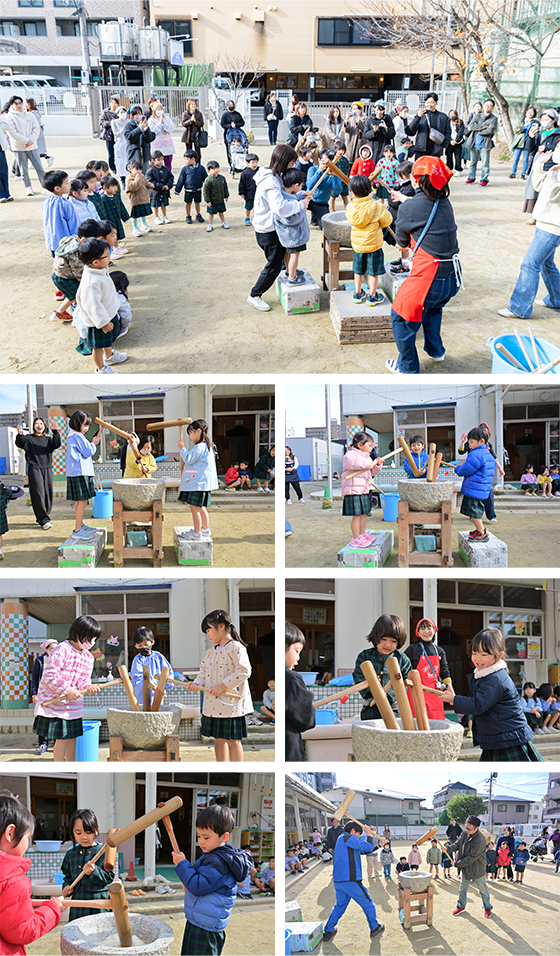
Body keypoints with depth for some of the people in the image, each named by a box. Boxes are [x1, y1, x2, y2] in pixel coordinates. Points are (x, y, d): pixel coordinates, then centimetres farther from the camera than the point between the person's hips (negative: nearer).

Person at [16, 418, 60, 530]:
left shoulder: (48, 439, 15)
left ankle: (41, 518, 18)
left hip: (47, 469, 4)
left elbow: (57, 444, -3)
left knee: (48, 495, 5)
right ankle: (44, 520, -11)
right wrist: (19, 435, -31)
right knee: (38, 494, -11)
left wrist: (55, 432, -18)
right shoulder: (29, 438, 6)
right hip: (34, 469, -4)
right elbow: (19, 443, -11)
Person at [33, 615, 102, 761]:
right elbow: (49, 675, -22)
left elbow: (83, 678, 5)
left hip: (73, 703, 7)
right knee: (61, 738, -6)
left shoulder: (89, 657, 6)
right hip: (54, 701, -7)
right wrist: (67, 690, -23)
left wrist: (87, 686, -18)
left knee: (72, 737, 11)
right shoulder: (62, 649, -19)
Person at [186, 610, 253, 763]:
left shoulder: (236, 648, -11)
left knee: (233, 740, -2)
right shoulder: (211, 651, 15)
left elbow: (244, 671, -19)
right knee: (218, 739, 14)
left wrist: (222, 686, -20)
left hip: (231, 703, -8)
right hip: (213, 704, 8)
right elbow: (204, 672, 18)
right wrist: (197, 683, -3)